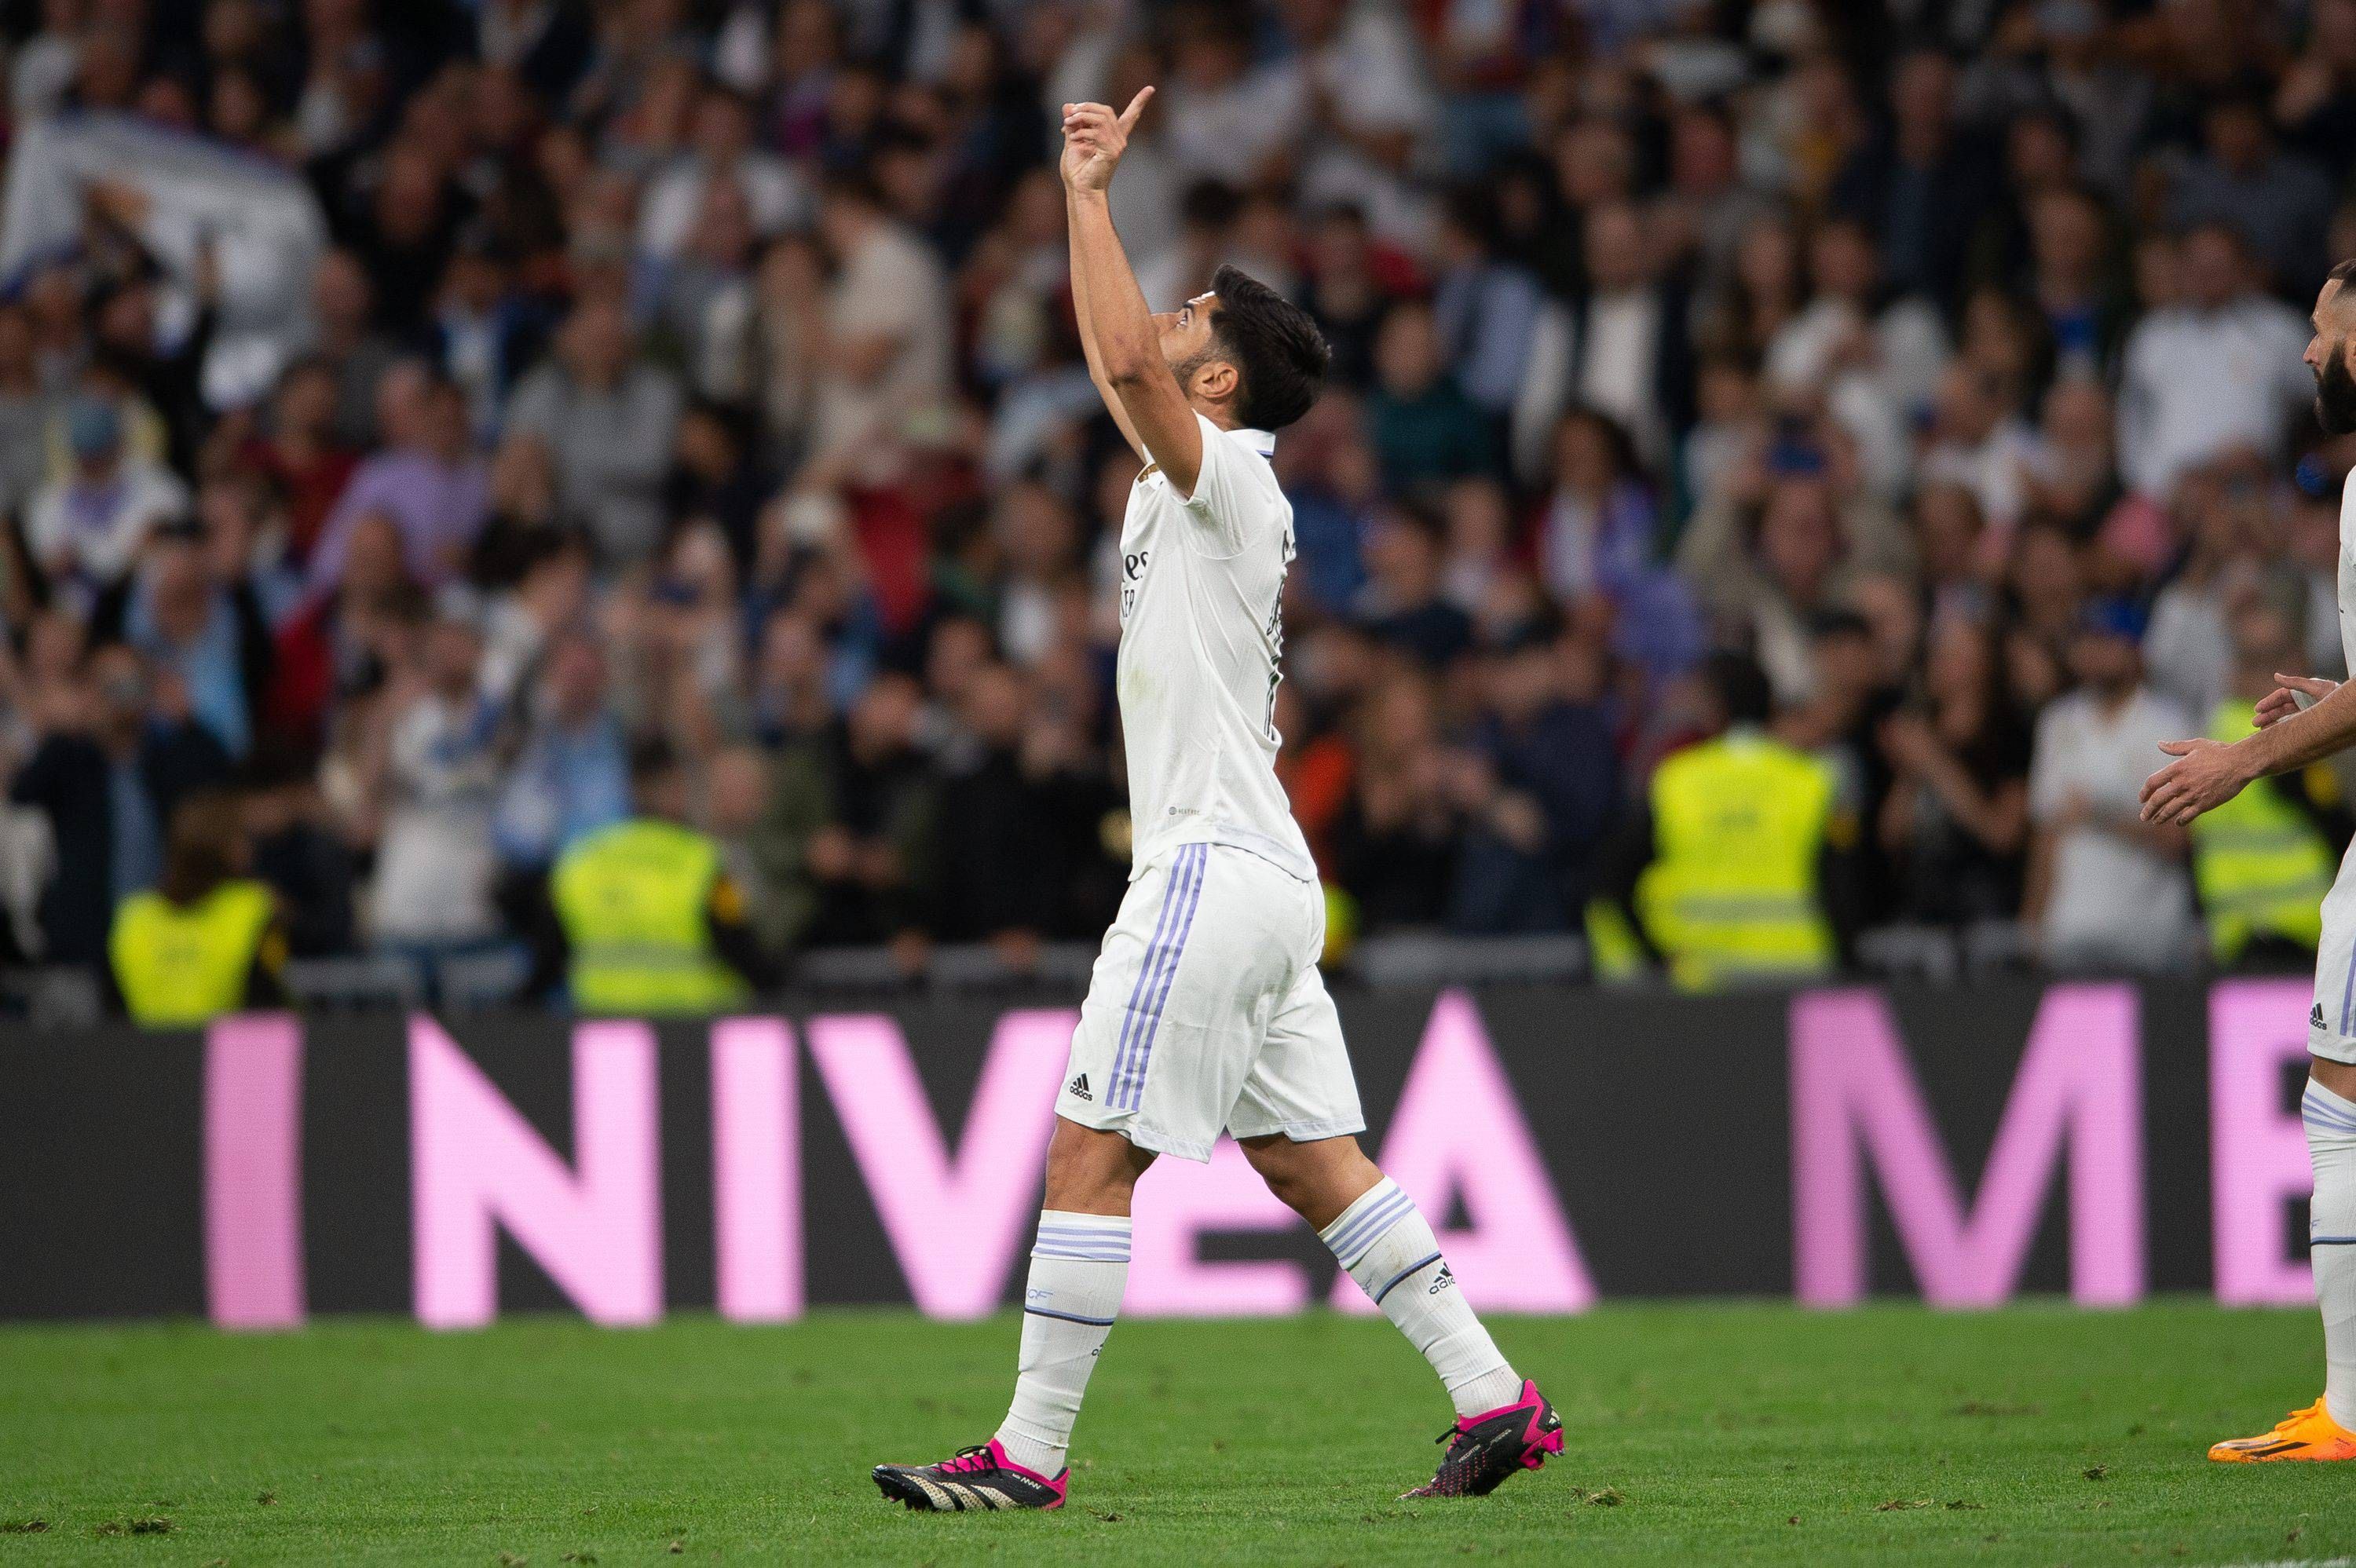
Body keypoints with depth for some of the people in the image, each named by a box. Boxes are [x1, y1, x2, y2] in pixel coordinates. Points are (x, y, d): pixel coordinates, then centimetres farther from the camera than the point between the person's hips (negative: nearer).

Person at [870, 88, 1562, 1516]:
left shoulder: (1229, 477, -10)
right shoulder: (1196, 480, 16)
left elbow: (1127, 357, -27)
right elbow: (1119, 364, 31)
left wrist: (1093, 192, -18)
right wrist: (1084, 193, 27)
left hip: (1213, 873, -10)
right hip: (1263, 876, 10)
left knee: (1091, 1157, -8)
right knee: (1313, 1164, 9)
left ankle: (1028, 1455, -8)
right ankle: (1495, 1398, 7)